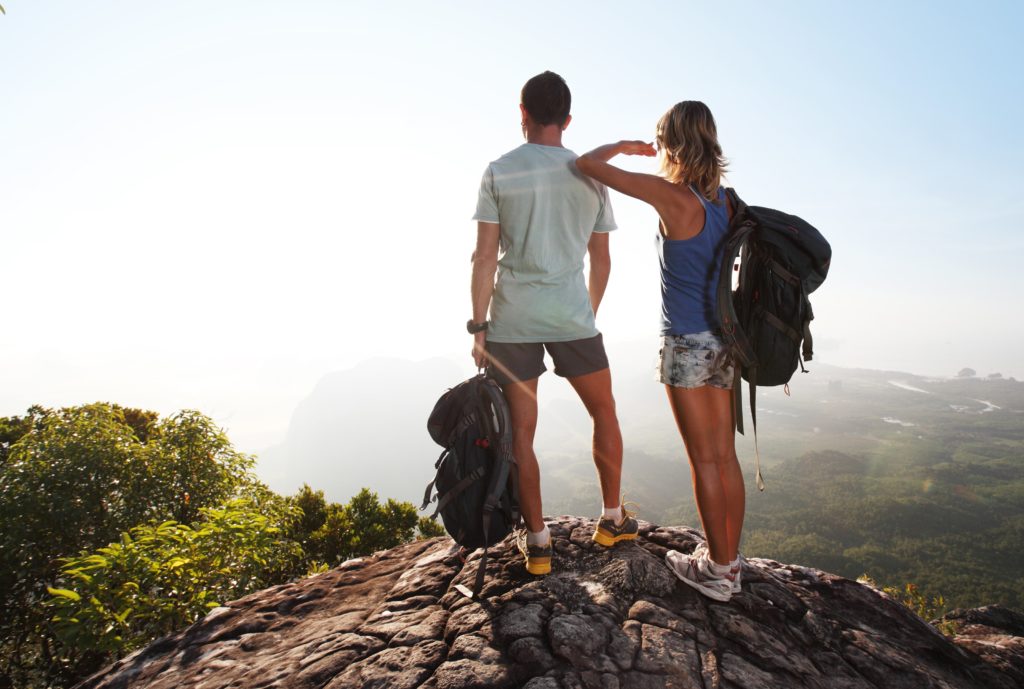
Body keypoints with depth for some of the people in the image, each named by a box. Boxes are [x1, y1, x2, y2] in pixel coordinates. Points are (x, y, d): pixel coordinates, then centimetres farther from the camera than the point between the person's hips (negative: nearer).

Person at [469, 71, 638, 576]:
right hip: (571, 315, 1)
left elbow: (485, 257, -5)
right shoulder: (590, 175, 7)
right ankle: (612, 520, 29)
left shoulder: (498, 173, 1)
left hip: (511, 319, -1)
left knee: (521, 431, 8)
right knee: (604, 413, 19)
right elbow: (601, 261, 9)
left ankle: (537, 540, 15)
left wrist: (478, 326, -1)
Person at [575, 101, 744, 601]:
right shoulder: (724, 198, 7)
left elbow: (587, 164, -9)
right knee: (725, 456, 14)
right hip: (723, 341, 7)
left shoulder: (671, 195, -14)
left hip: (687, 344, -7)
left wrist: (625, 146, 7)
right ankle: (729, 560, 29)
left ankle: (716, 571, 18)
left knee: (705, 460, 3)